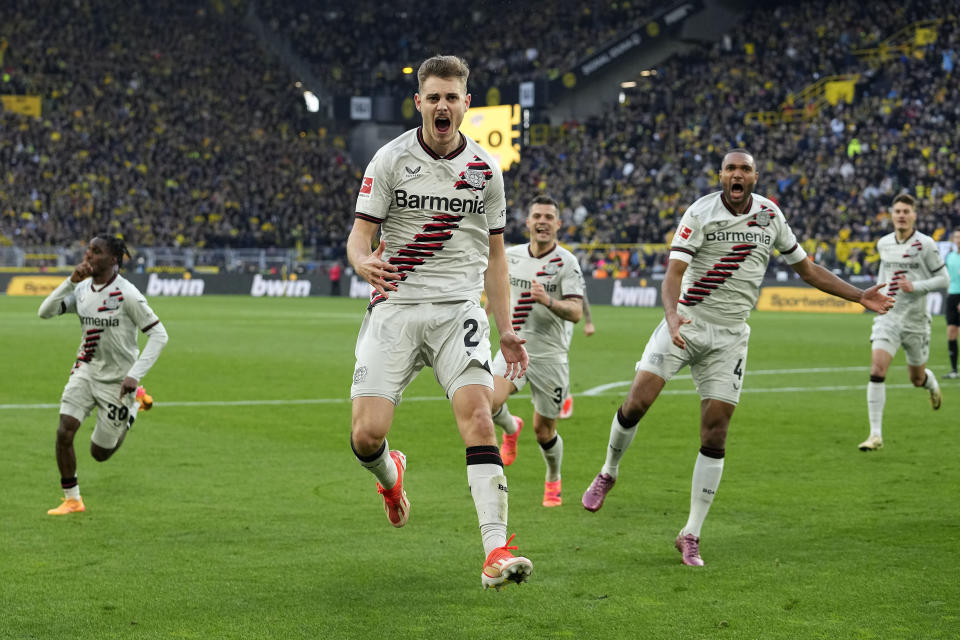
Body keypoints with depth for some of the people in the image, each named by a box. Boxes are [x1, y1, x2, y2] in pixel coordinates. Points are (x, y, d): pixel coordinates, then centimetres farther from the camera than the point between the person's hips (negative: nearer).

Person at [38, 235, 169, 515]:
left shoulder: (127, 294, -19)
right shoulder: (82, 289, 0)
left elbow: (159, 334, -17)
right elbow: (45, 312, -5)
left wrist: (135, 375, -24)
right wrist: (71, 281, -17)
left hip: (117, 380, -5)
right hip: (85, 371, 5)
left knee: (100, 452, 5)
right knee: (64, 432, -14)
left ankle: (134, 403, 32)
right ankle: (71, 499, 3)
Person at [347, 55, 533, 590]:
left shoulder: (486, 169, 9)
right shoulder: (391, 159, 1)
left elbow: (494, 252, 17)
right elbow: (360, 234, -2)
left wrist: (506, 327, 10)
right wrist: (364, 263, -27)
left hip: (460, 309, 1)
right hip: (396, 306, -1)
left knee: (476, 410, -22)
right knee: (367, 434, -11)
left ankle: (497, 552, -25)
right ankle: (390, 474, 29)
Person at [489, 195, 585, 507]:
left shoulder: (567, 262, -10)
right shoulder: (510, 256, 3)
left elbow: (576, 311, -21)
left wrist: (548, 301, -36)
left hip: (549, 355, -2)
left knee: (544, 431, 5)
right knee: (490, 403, -23)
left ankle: (553, 481, 35)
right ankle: (511, 428, 14)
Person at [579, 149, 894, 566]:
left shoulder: (770, 215, 4)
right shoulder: (700, 213, -9)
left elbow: (806, 268, 16)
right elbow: (674, 273, -18)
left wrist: (860, 296, 13)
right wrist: (672, 314, -38)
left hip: (729, 336, 2)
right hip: (685, 323, -2)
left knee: (715, 435, -5)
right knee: (637, 402, -14)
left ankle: (690, 536, 3)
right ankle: (608, 473, 17)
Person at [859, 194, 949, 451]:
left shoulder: (925, 244, -9)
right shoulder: (883, 244, 4)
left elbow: (944, 280, -6)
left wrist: (916, 287, -19)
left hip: (915, 320, -2)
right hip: (888, 316, 2)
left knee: (917, 378, 13)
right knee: (877, 370, -17)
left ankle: (932, 385, 54)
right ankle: (876, 434, -16)